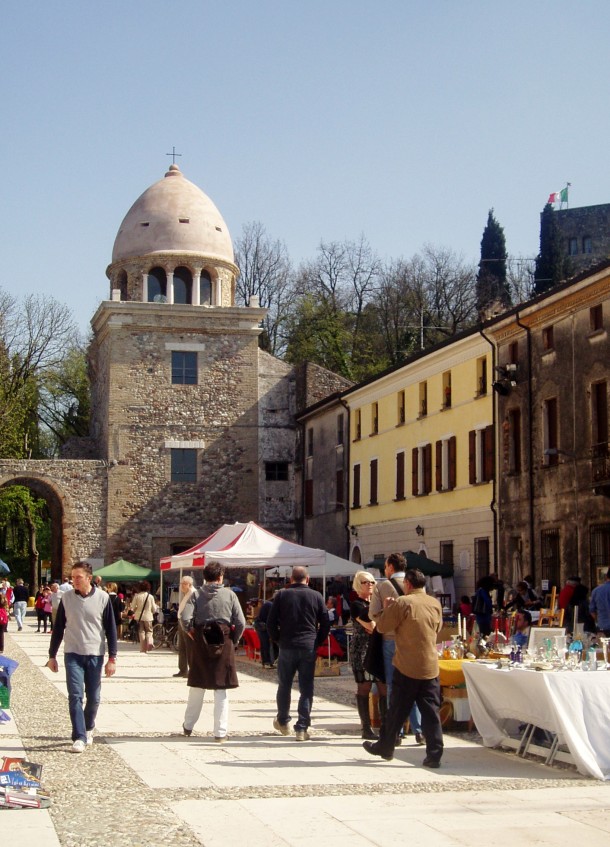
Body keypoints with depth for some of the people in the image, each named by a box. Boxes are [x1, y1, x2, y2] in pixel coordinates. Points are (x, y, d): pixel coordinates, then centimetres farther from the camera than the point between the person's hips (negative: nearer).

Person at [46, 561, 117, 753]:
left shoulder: (102, 598, -3)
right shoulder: (66, 598, 1)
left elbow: (111, 629, 0)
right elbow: (58, 628, 8)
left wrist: (112, 658, -3)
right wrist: (52, 656, 8)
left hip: (95, 655, 0)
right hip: (73, 654, 0)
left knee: (93, 698, 7)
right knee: (75, 696, -9)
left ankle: (88, 728, 31)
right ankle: (79, 737, -7)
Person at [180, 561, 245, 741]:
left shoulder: (196, 595, -1)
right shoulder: (229, 594, -2)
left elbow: (185, 619, -14)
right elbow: (241, 623, -7)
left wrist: (193, 634, 3)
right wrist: (233, 640, 7)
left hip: (201, 642, 1)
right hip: (224, 643, -1)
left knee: (197, 687, 15)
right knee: (221, 689, 3)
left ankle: (188, 726, 28)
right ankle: (220, 732, 3)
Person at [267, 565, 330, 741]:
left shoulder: (282, 595, 1)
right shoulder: (316, 596, 2)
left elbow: (271, 622, -1)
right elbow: (325, 624, 1)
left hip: (287, 647, 0)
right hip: (309, 648, 0)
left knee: (284, 686, 16)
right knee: (306, 689, 3)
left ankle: (283, 722, 29)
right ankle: (302, 728, 0)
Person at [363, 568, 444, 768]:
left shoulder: (402, 603, -12)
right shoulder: (435, 604, 6)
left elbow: (382, 626, -5)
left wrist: (387, 608, 12)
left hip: (407, 668, -4)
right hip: (431, 667, 4)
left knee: (397, 711, 8)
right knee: (431, 713, 3)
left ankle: (385, 747, 22)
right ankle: (434, 755, 0)